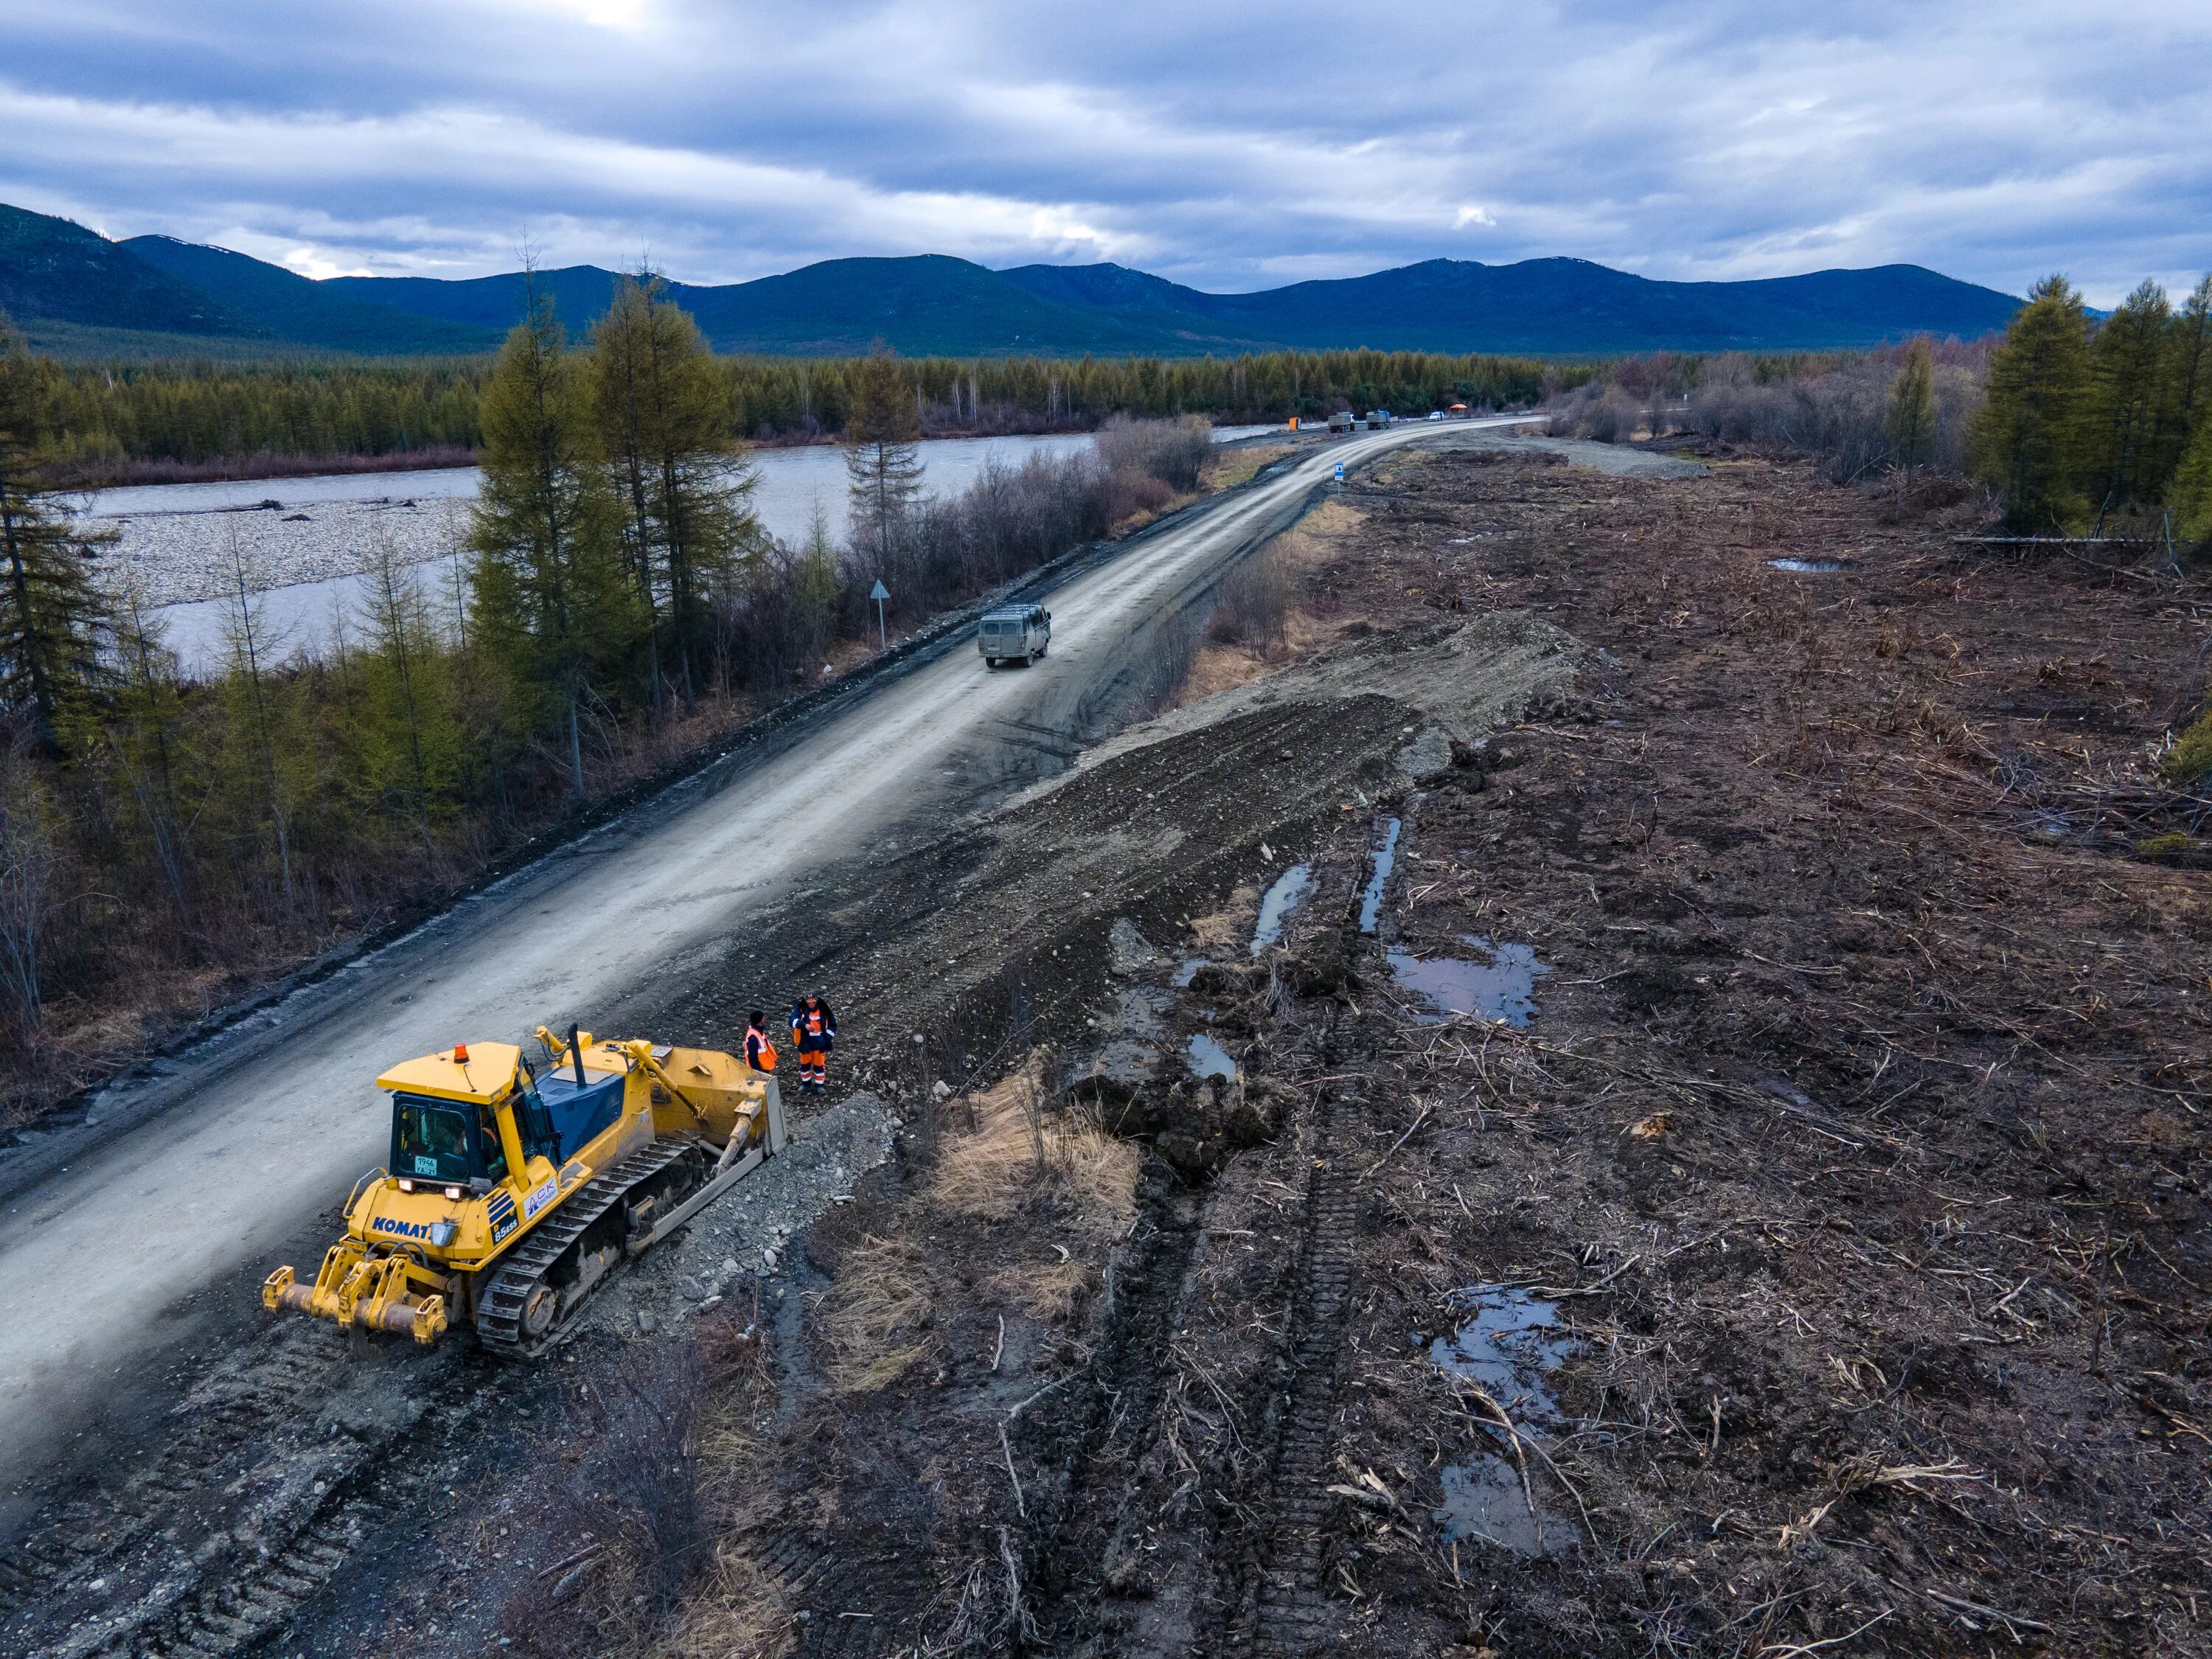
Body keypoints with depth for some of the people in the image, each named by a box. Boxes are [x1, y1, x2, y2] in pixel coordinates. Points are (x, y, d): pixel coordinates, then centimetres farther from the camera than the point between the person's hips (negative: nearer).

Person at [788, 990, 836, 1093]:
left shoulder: (823, 1010, -8)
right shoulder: (800, 1009, -11)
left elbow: (832, 1024, 3)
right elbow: (792, 1020, -25)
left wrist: (828, 1038, -5)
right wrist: (804, 1025, -39)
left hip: (820, 1042, -1)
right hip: (805, 1042, 1)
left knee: (819, 1064, 9)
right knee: (805, 1064, 16)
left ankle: (820, 1085, 24)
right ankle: (806, 1083, 34)